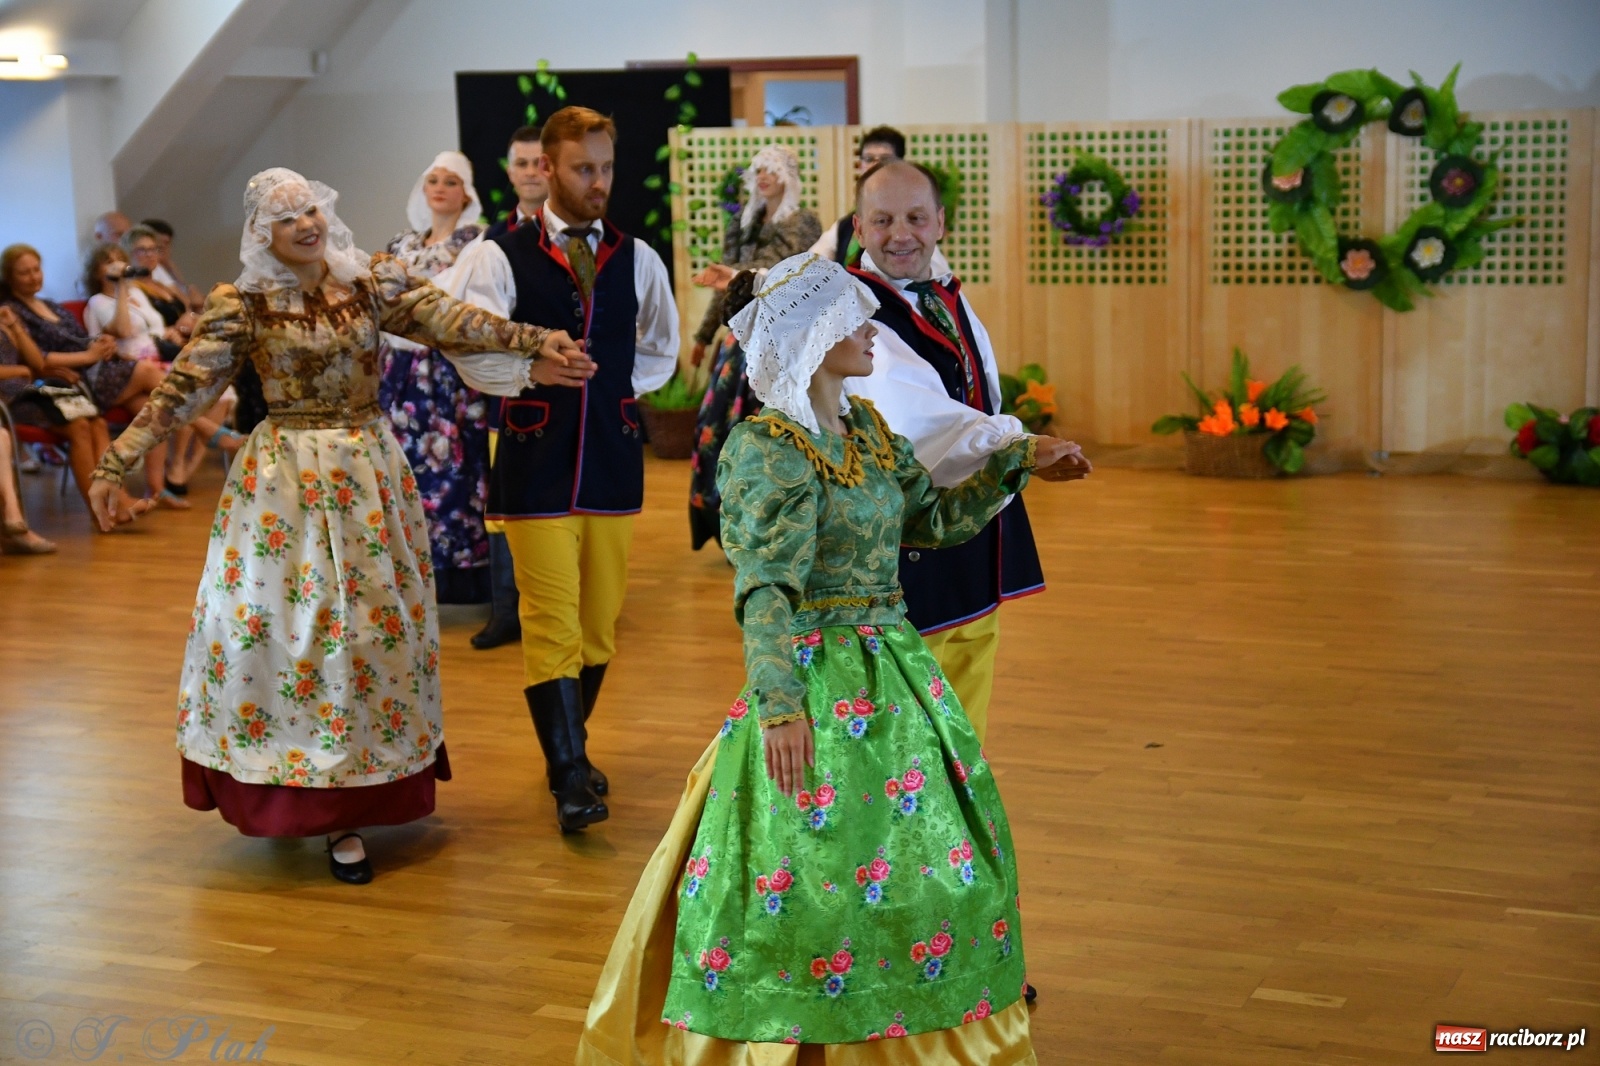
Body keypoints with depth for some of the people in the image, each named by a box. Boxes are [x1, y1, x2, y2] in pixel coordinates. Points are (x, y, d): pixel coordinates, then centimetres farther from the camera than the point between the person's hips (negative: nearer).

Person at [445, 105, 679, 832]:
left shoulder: (636, 259, 7)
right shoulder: (499, 258, -5)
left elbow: (660, 351, 20)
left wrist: (613, 385, 9)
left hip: (613, 457, 4)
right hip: (537, 463, -4)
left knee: (600, 617, 11)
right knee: (551, 620, -6)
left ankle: (570, 749, 29)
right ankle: (570, 778, -2)